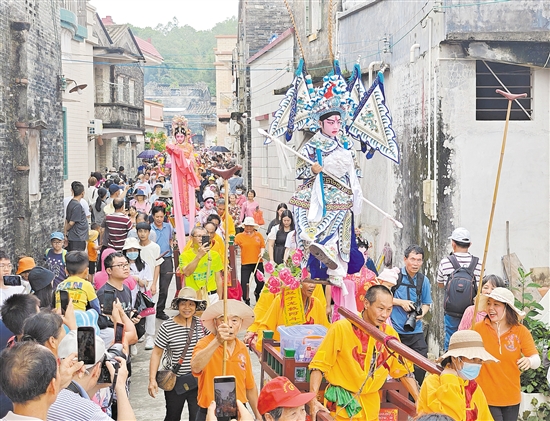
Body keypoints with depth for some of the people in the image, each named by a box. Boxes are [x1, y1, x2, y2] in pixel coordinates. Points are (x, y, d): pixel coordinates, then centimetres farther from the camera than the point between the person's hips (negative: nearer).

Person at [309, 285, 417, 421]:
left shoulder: (390, 333, -2)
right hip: (343, 402, -4)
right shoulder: (341, 328, -15)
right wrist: (313, 401, -23)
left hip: (371, 403, 4)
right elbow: (319, 364, -13)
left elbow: (403, 370, 8)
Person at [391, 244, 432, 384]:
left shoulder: (424, 280, 7)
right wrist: (401, 302, -13)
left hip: (415, 331, 3)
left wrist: (422, 313, -6)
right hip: (394, 329, -2)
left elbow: (426, 304, 16)